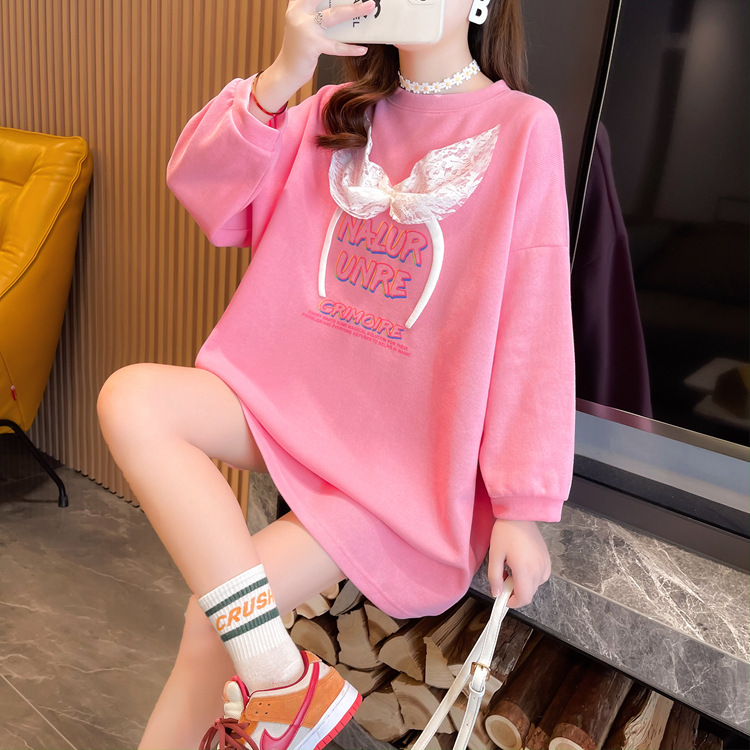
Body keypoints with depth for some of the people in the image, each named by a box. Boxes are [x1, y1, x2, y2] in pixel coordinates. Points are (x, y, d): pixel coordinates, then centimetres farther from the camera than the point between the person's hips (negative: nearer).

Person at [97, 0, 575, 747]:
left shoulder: (522, 127, -4)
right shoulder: (335, 114, 11)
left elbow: (533, 328, -9)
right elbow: (200, 184, -2)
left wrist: (523, 506, -9)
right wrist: (282, 75, -19)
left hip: (406, 449, -5)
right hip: (290, 393, 5)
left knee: (213, 618, -15)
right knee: (129, 399, -19)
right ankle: (283, 681, -16)